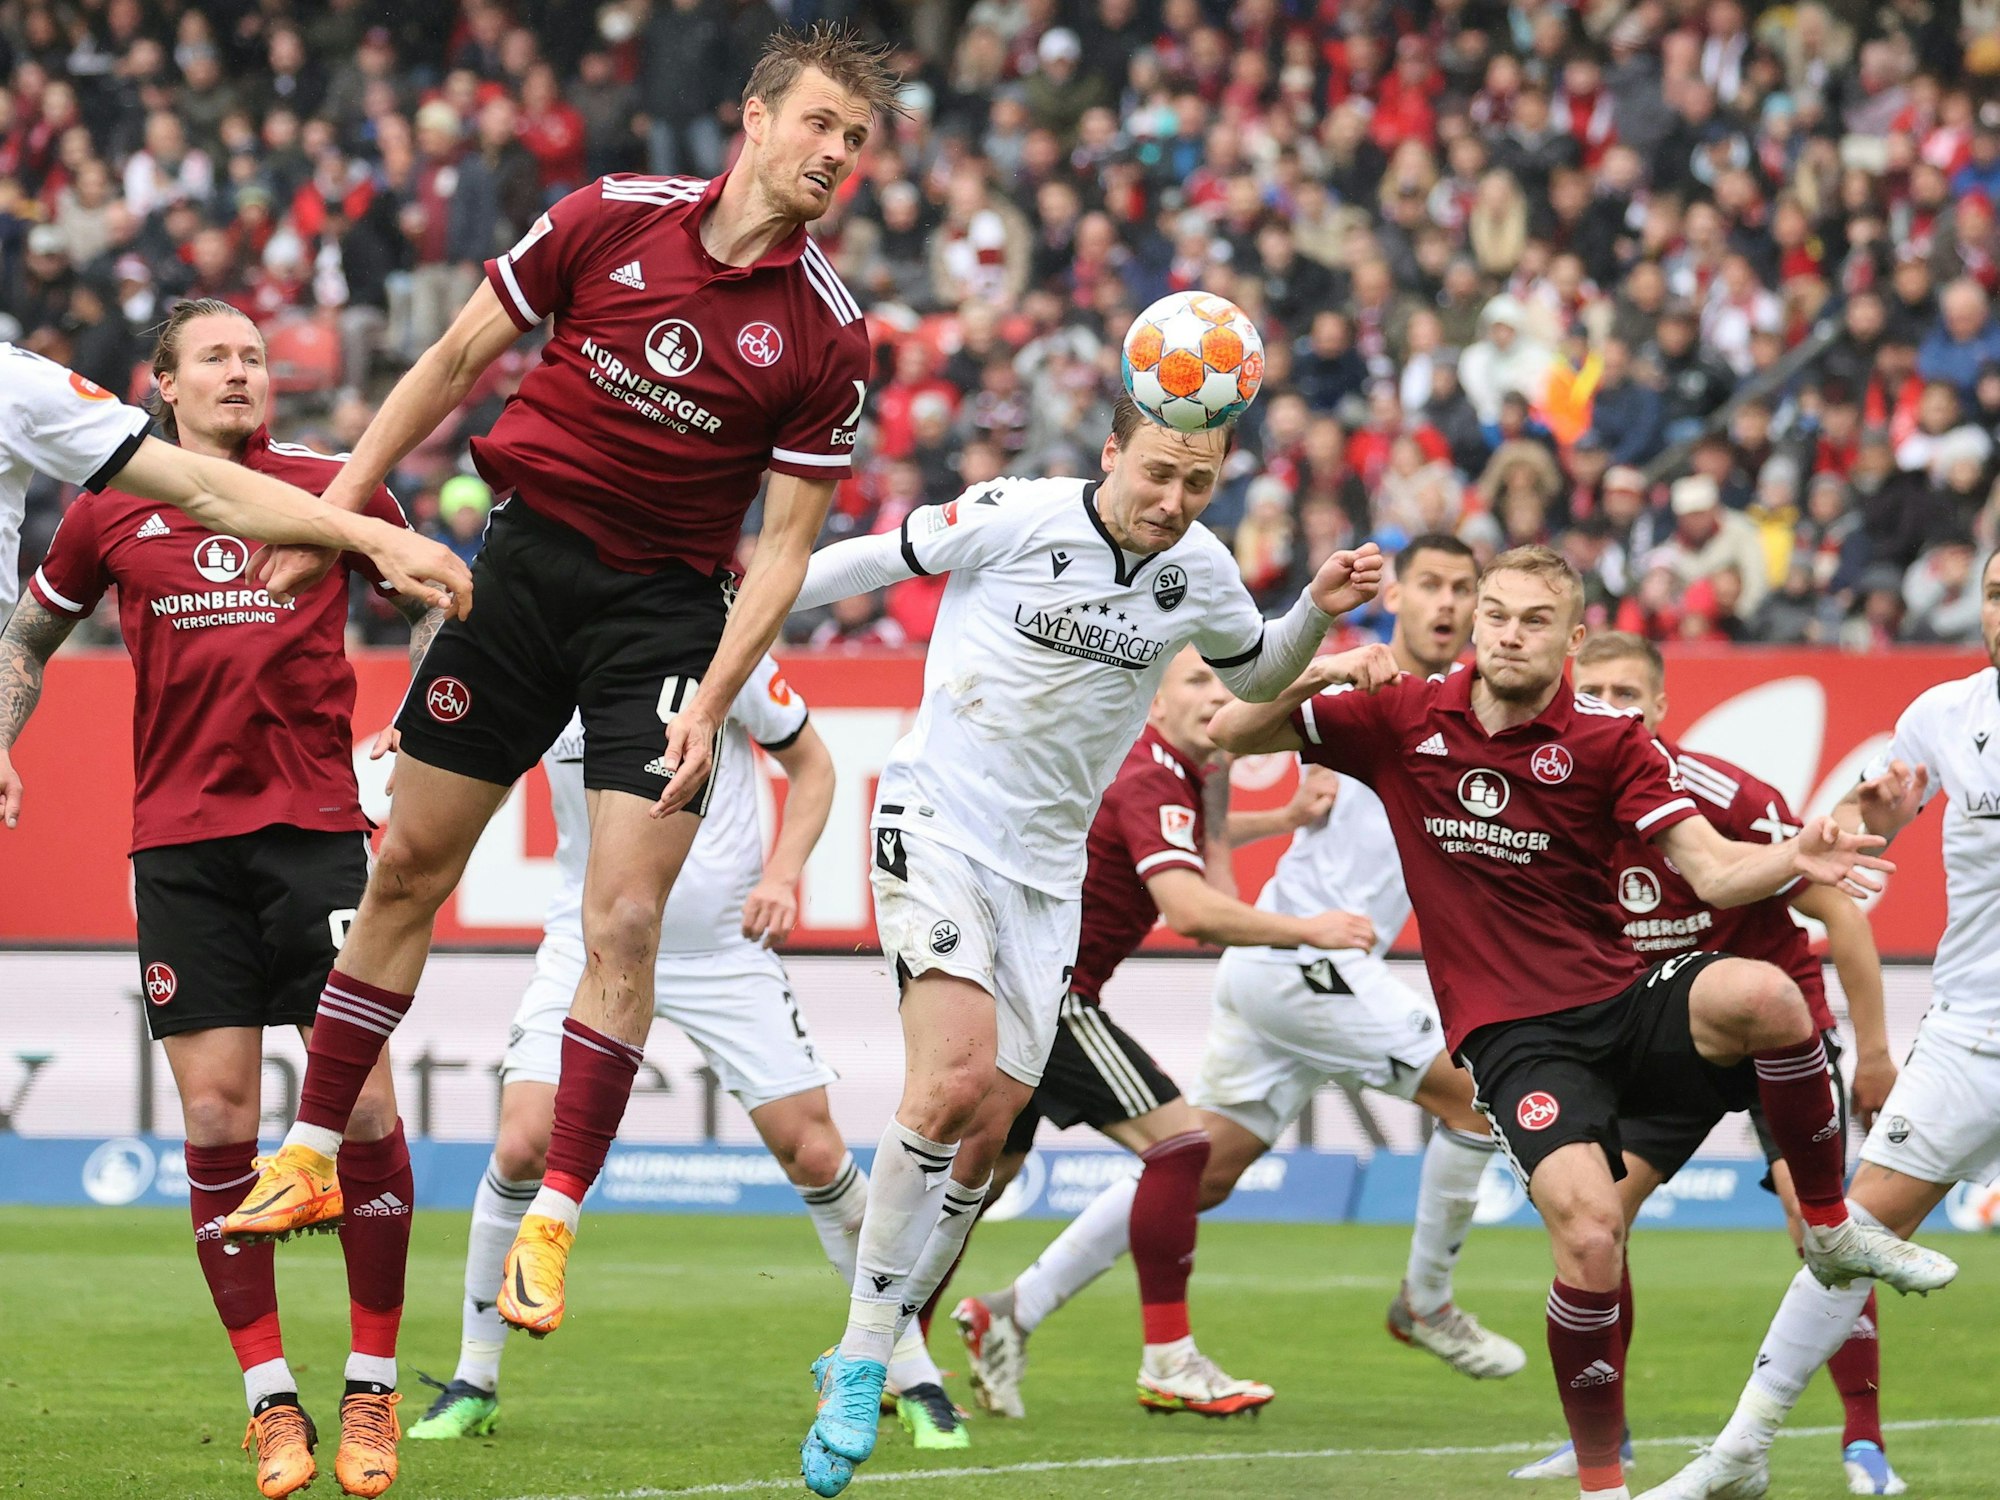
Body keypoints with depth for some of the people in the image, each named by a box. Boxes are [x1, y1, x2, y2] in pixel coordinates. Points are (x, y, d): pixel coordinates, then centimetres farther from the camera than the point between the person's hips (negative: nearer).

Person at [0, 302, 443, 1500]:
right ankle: (271, 1401, 3)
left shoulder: (334, 491, 5)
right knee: (216, 1118, -4)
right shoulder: (111, 513, 7)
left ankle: (372, 1393, 4)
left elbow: (431, 601, 20)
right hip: (180, 842, 1)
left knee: (363, 1104, -7)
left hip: (318, 826, -1)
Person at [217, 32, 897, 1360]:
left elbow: (785, 545, -6)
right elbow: (462, 357, 6)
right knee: (409, 870, 7)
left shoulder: (828, 339, -8)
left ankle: (555, 1219, -6)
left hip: (667, 608, -2)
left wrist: (711, 702, -16)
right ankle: (312, 1156, 19)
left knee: (626, 920, -12)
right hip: (529, 550, 2)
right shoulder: (611, 219, -5)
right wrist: (340, 504, 5)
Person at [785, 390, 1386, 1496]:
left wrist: (1318, 609, 2)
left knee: (985, 1138, 4)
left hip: (1047, 867, 5)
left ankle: (865, 1362, 20)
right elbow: (873, 558, 1)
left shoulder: (1201, 575, 0)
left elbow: (1256, 677, 21)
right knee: (954, 1079, -24)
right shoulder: (1013, 517, -14)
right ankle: (862, 1356, -16)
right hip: (939, 823, -5)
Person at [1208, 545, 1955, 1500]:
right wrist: (1321, 671, -11)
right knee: (1588, 1230, -27)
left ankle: (1830, 1231, -8)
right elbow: (1231, 735, 7)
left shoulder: (1607, 742, 0)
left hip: (1622, 1007, 1)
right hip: (1511, 1037, -1)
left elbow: (1713, 871, -9)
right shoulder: (1404, 721, 3)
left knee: (1760, 994, -33)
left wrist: (1793, 859, -31)